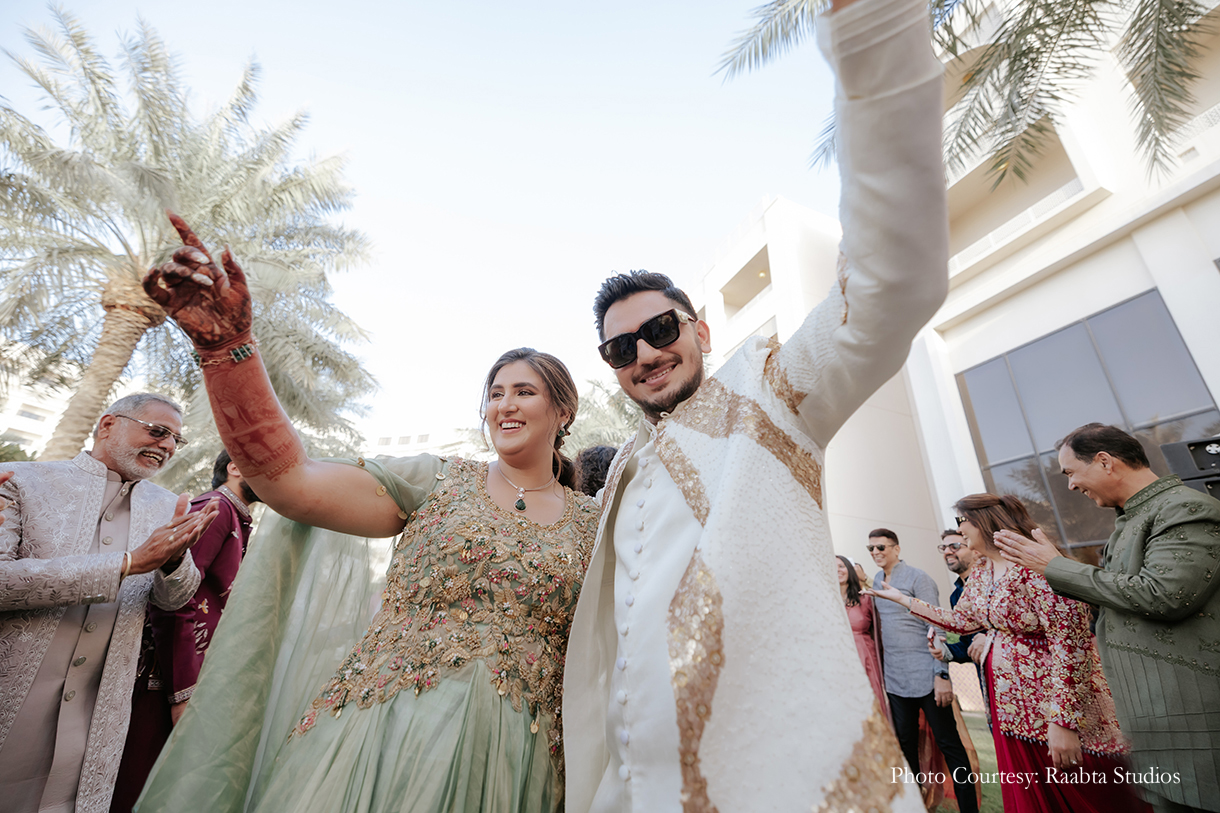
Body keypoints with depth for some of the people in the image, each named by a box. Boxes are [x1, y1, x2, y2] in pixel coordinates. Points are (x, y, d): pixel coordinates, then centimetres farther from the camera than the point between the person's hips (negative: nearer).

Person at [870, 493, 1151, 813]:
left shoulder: (1032, 563, -22)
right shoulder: (981, 572, 5)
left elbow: (1070, 641, -24)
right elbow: (962, 620, 13)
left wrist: (1062, 720, -25)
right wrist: (902, 599, 11)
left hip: (1054, 700, -8)